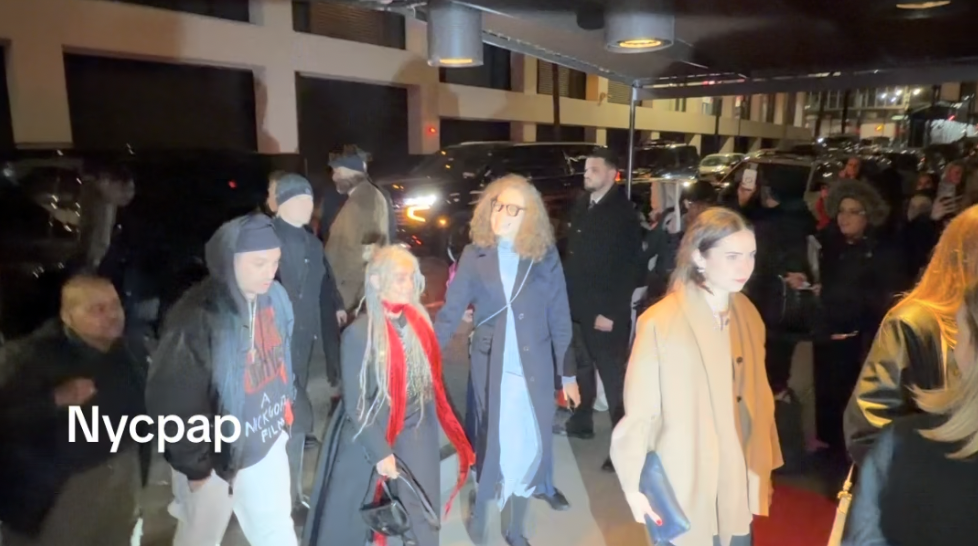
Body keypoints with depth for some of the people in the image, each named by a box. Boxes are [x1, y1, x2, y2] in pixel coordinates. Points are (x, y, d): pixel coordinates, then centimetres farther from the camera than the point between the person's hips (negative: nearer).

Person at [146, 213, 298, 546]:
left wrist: (283, 415, 10)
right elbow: (171, 400, -22)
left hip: (266, 445, 5)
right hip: (215, 458, -5)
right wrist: (195, 464, -14)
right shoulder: (198, 317, -27)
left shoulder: (274, 297, -7)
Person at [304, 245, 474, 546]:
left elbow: (430, 379, 4)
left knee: (422, 516, 10)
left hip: (414, 434, 4)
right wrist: (379, 452, -15)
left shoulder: (420, 321, -5)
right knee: (348, 519, 9)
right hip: (368, 435, -4)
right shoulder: (359, 333, -18)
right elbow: (355, 403, -13)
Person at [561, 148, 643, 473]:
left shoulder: (623, 214, -12)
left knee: (613, 375, 0)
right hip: (577, 306, 7)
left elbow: (629, 268, -15)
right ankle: (582, 421, 36)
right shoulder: (581, 206, 9)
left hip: (606, 312, -7)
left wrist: (611, 312, -17)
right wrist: (567, 296, 10)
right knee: (582, 366, 19)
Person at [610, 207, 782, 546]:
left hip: (737, 486, 5)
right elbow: (638, 412, -14)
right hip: (682, 491, -5)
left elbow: (758, 398, 7)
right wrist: (635, 485, -10)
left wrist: (763, 470, 12)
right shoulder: (661, 323, -20)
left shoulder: (749, 316, 0)